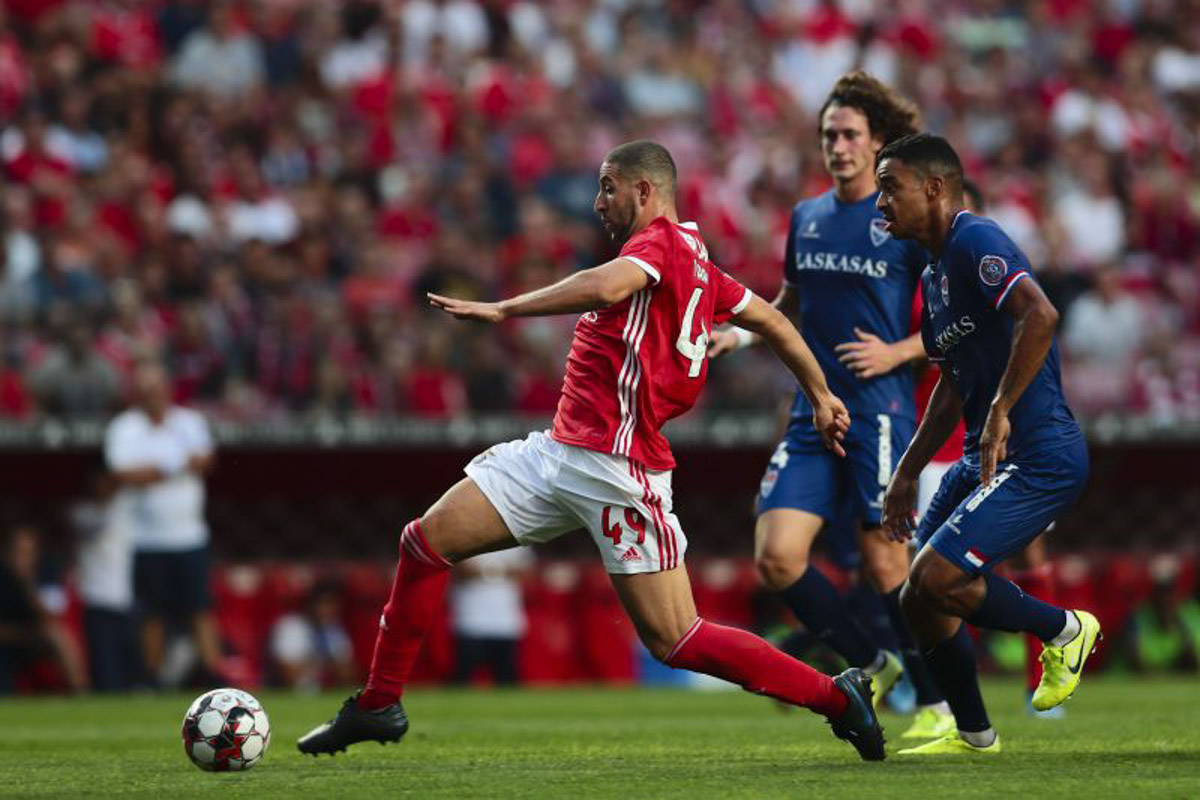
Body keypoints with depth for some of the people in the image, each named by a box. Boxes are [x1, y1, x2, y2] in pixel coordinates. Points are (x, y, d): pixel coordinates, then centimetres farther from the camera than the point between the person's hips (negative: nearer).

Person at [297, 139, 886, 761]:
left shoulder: (663, 242, -11)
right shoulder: (693, 263, 17)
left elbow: (604, 287, -32)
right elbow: (771, 320, 25)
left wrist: (502, 310, -27)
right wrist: (821, 396, 35)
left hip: (616, 468, -10)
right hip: (560, 451, 10)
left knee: (675, 642, -8)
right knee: (425, 541, 5)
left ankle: (836, 696, 1)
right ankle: (378, 704, 15)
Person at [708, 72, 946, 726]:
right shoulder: (805, 217, 13)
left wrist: (898, 352, -14)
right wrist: (740, 334, 11)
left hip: (880, 413, -5)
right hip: (813, 414, 5)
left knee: (884, 561, -6)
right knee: (776, 557, -7)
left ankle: (937, 702, 10)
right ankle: (871, 666, 12)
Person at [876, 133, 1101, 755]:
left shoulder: (975, 242, -14)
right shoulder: (934, 275, 18)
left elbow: (1040, 314, -30)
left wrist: (1001, 412, -29)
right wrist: (907, 472, 24)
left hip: (1038, 458, -10)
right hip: (984, 460, 10)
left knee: (938, 578, -19)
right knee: (920, 602, 7)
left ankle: (1064, 630, 3)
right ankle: (974, 734, 19)